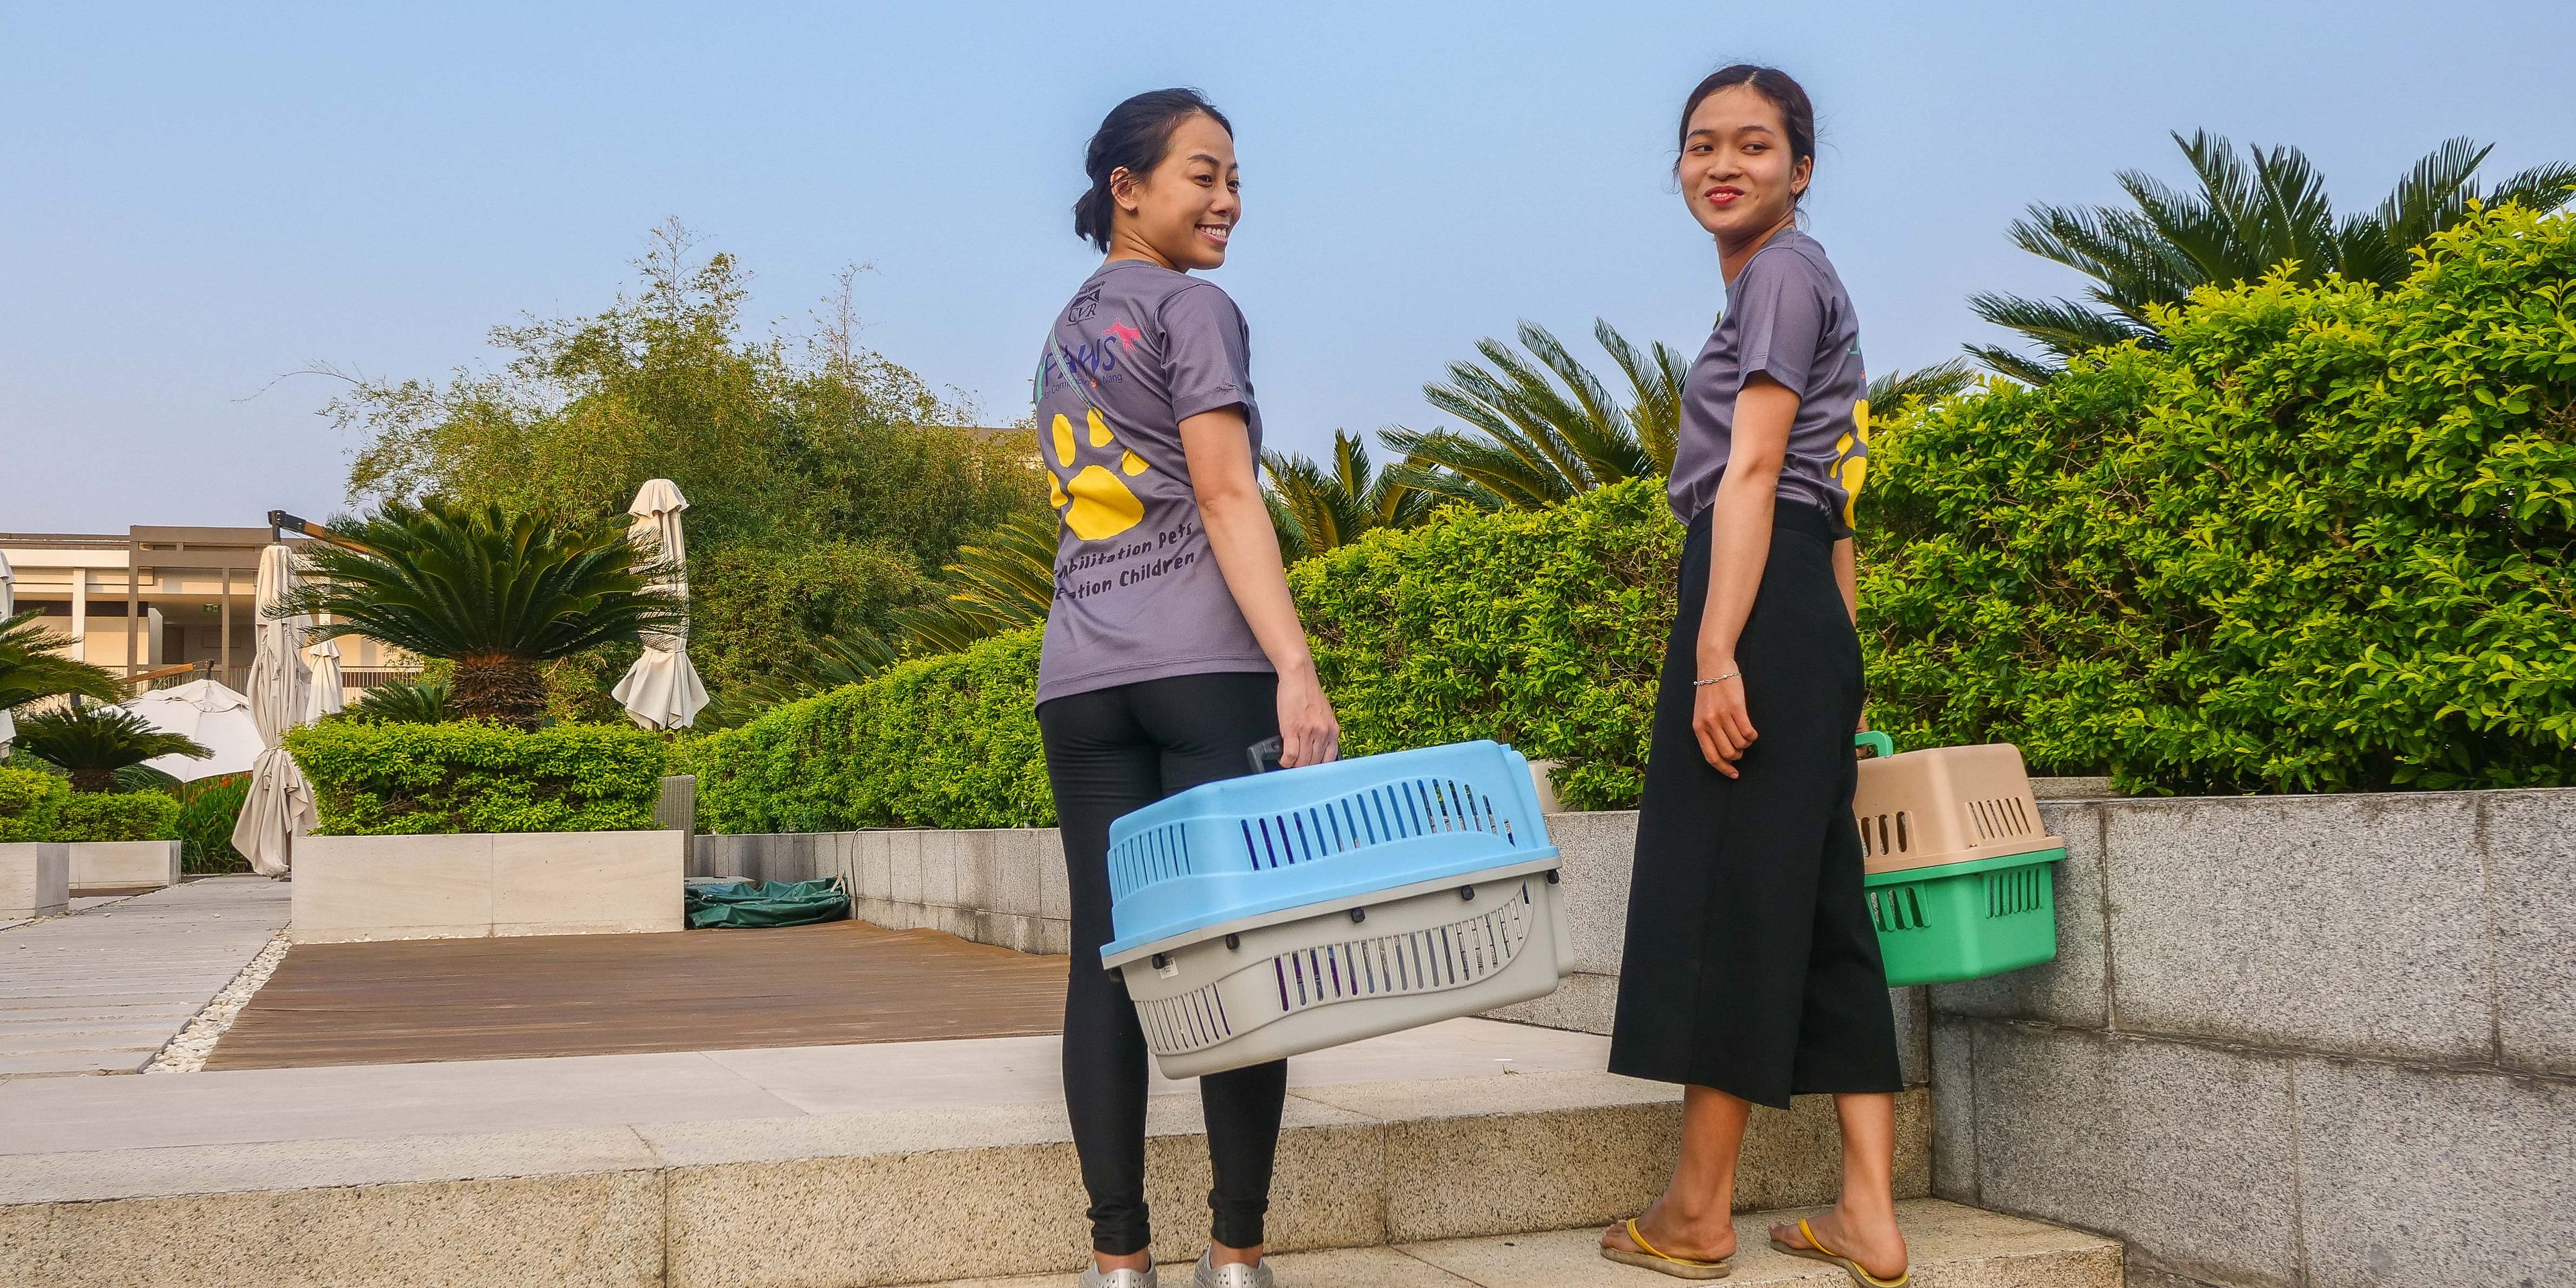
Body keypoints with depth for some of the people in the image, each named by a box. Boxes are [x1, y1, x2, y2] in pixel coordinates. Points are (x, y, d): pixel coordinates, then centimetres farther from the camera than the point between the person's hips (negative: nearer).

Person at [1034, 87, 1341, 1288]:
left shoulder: (1062, 335, 23)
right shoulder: (1193, 308, 0)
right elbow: (1226, 498, -11)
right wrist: (1296, 668, -17)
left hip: (1078, 679, 7)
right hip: (1204, 666, -7)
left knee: (1107, 956, 2)